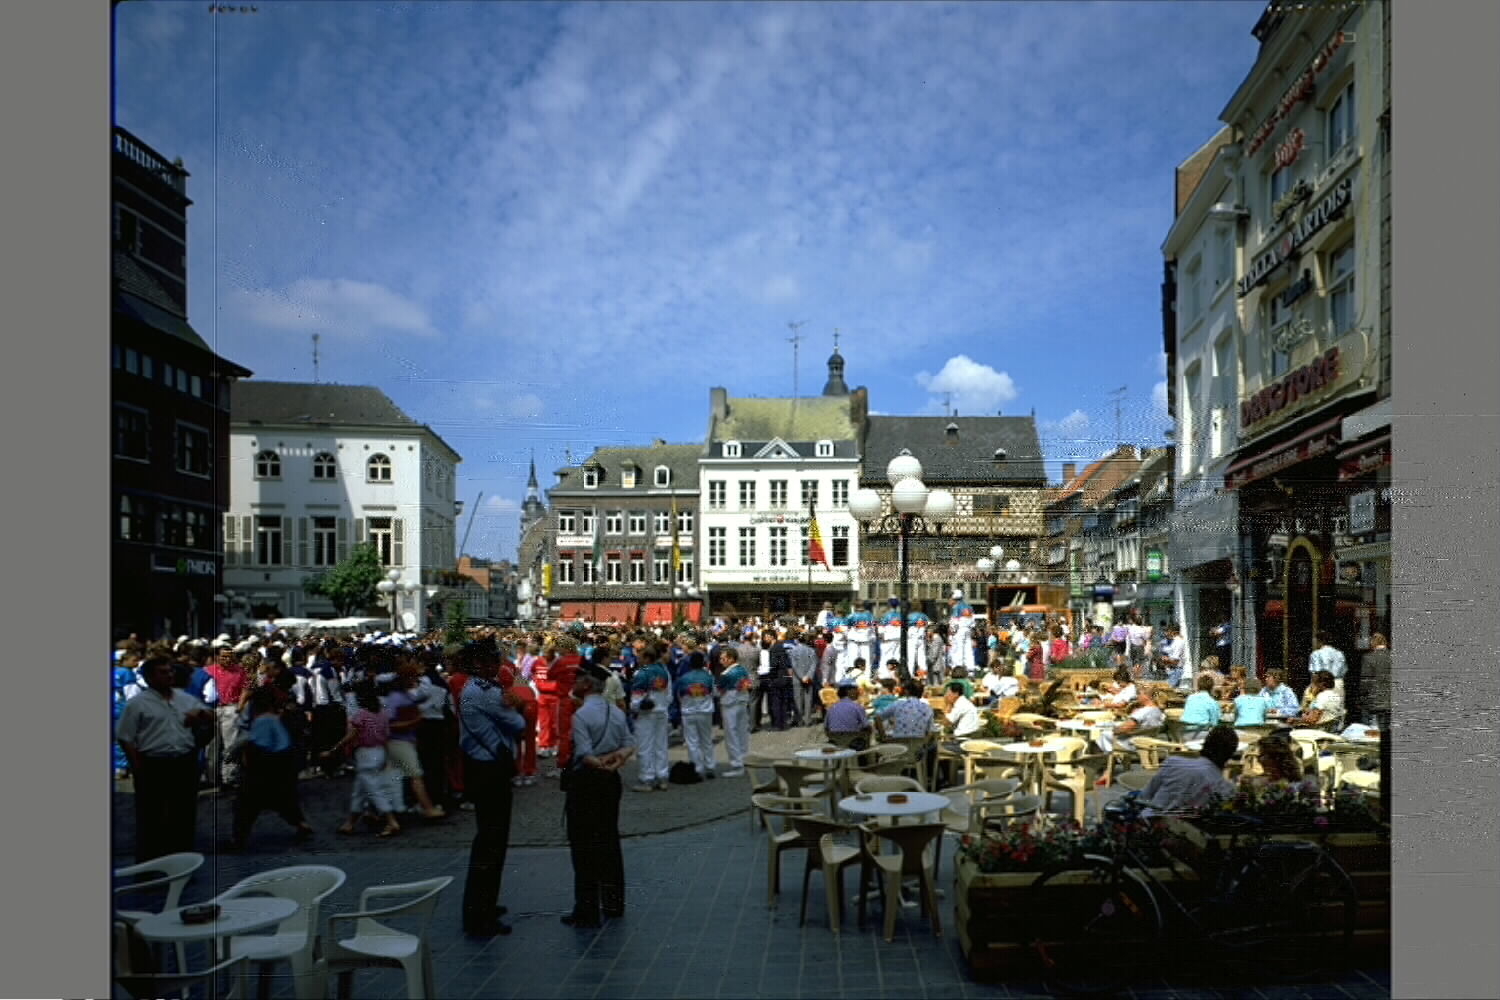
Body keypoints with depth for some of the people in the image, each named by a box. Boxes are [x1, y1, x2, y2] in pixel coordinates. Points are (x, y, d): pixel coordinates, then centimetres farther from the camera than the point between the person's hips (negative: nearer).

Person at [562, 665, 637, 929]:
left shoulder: (580, 715, -16)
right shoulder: (617, 713, 7)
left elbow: (585, 755, -22)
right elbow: (629, 744, 5)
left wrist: (603, 765, -12)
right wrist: (618, 757, -10)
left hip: (585, 781, -7)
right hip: (610, 780, 7)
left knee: (583, 845, 0)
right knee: (609, 839, 16)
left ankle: (587, 911, 4)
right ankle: (613, 903, 26)